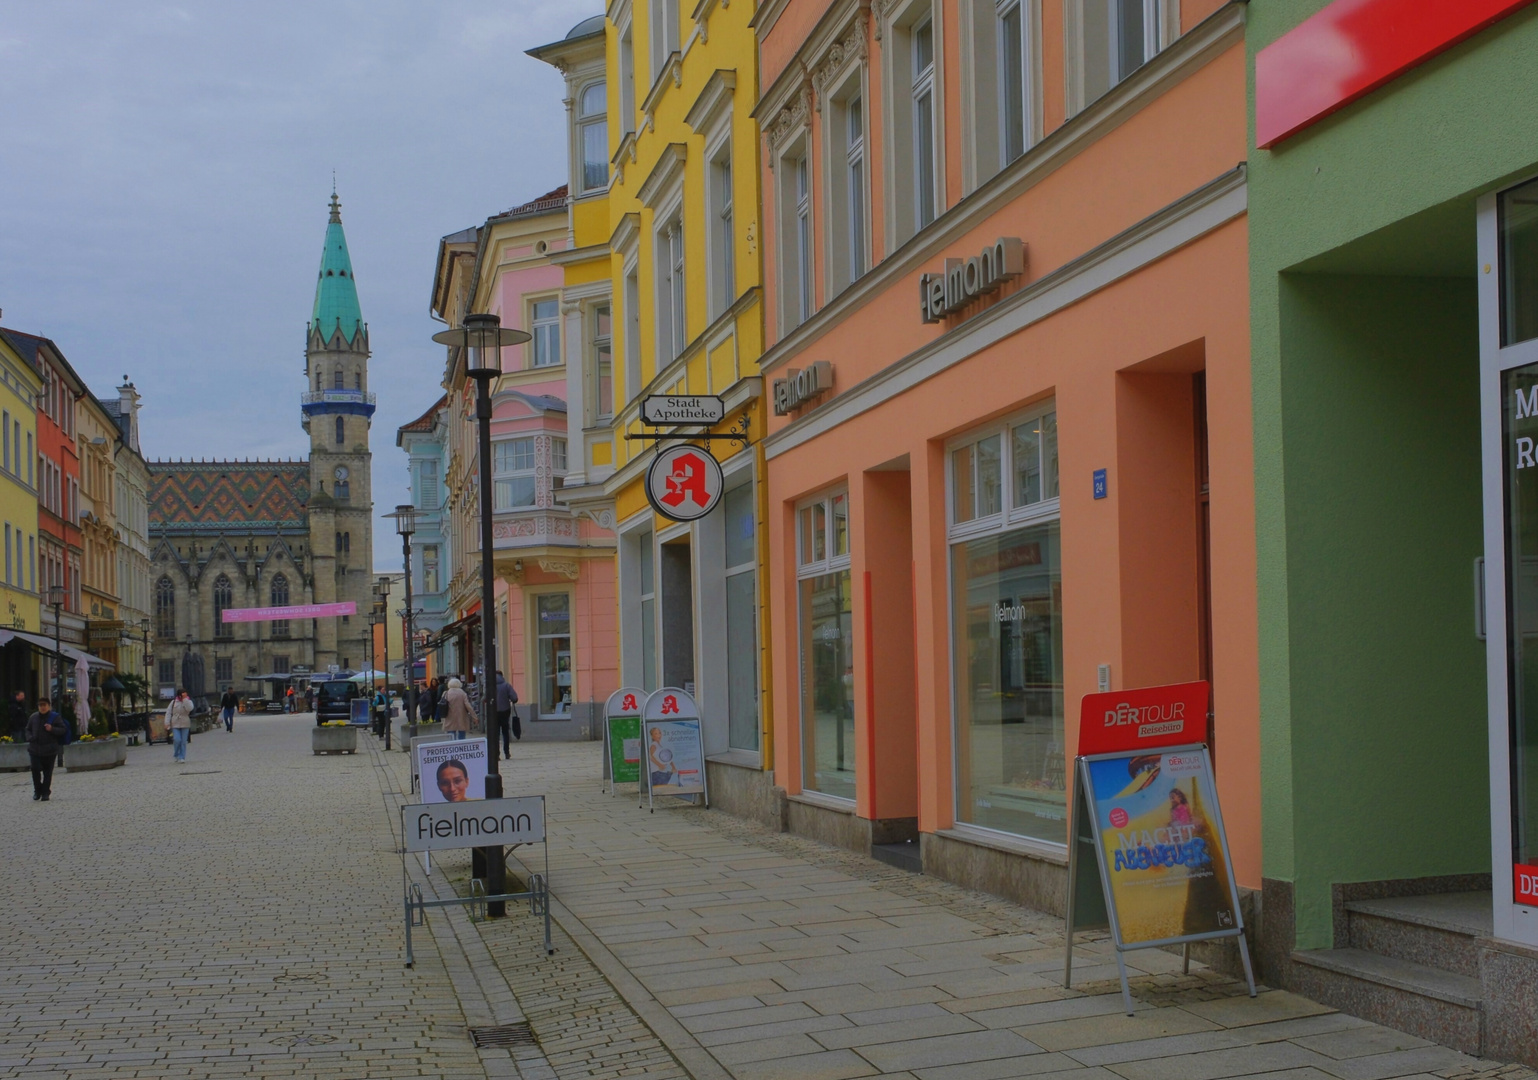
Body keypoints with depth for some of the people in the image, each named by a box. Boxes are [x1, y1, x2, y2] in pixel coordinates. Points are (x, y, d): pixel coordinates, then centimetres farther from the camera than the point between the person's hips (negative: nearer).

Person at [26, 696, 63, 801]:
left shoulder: (55, 717, -1)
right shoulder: (33, 717, 9)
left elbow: (62, 730, -2)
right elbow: (28, 729, 20)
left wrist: (52, 729, -20)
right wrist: (30, 738, -1)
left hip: (50, 750, -2)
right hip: (35, 749, 2)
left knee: (47, 772, 2)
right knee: (35, 770, -4)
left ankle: (45, 793, 10)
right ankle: (37, 791, 13)